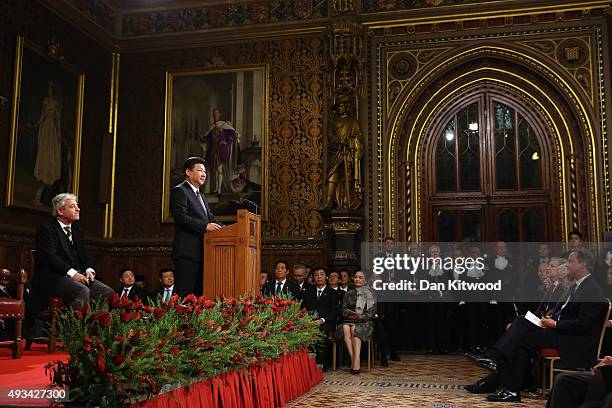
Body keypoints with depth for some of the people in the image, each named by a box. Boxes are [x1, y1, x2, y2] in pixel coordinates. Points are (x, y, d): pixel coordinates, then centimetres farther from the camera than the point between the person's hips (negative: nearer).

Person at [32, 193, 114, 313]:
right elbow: (49, 257, -13)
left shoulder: (77, 231, 23)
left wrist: (89, 270, -3)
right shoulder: (46, 229, 0)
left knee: (108, 292, -14)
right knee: (82, 291, -34)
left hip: (78, 275, 7)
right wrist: (71, 272, -22)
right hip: (53, 277, -7)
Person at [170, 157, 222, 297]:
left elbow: (211, 219, 21)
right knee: (185, 294, -11)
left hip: (201, 252, 9)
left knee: (199, 294, 5)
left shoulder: (201, 196, 26)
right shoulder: (179, 191, -2)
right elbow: (181, 217, -15)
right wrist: (205, 226, -21)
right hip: (187, 252, -9)